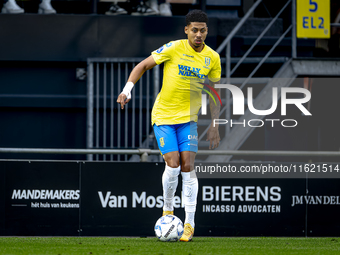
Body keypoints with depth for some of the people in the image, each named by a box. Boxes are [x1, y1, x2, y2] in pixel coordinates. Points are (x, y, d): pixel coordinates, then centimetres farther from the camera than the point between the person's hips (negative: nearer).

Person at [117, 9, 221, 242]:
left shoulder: (212, 58, -1)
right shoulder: (174, 48, -12)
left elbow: (214, 92, 9)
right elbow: (143, 66, -6)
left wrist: (214, 126, 6)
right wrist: (127, 90, -19)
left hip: (189, 117, 2)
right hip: (163, 116, -2)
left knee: (188, 167, -7)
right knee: (173, 165, -13)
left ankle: (189, 224, -3)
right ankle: (168, 208, 14)